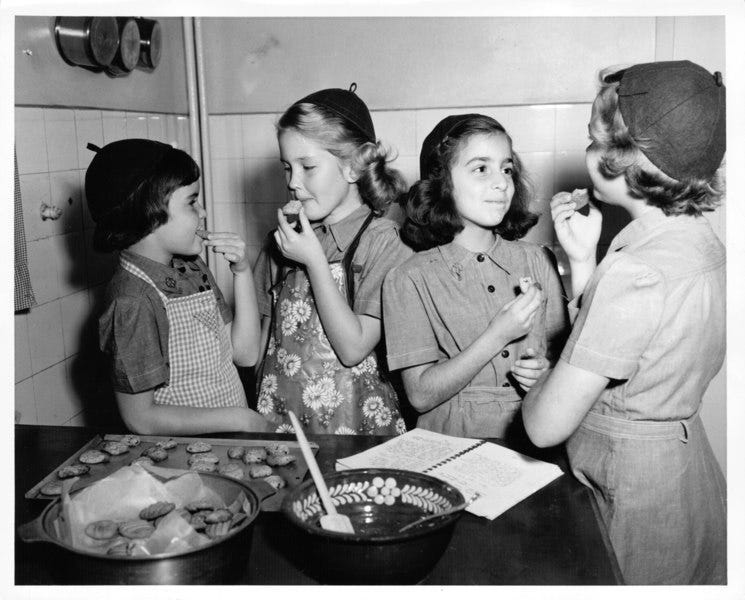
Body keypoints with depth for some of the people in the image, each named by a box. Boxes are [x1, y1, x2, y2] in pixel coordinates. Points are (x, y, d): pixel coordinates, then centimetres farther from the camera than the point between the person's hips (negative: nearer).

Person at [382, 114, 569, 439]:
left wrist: (549, 372, -7)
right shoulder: (410, 279, -3)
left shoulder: (537, 260, 8)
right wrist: (497, 335, -13)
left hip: (534, 442, 4)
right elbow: (421, 394, -6)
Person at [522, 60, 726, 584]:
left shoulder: (635, 272, -29)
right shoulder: (703, 242, -2)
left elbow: (546, 426, -27)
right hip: (689, 466, 9)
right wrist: (583, 259, -1)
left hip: (631, 498, -9)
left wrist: (541, 381, -6)